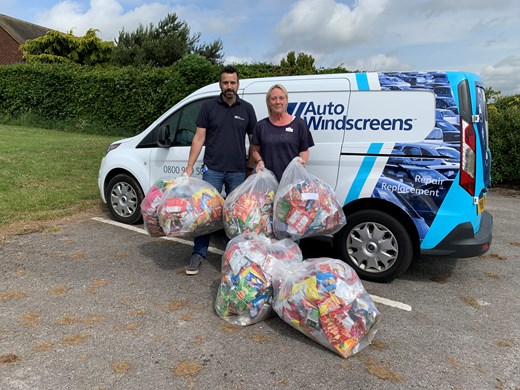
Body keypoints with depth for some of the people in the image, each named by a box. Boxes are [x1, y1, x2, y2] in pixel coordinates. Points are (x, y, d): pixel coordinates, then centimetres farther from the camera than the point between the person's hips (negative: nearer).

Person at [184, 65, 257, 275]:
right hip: (212, 170, -1)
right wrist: (189, 167, -5)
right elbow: (199, 138, 2)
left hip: (238, 171, 1)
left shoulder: (247, 109, 7)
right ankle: (198, 254, 11)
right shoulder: (209, 107, 3)